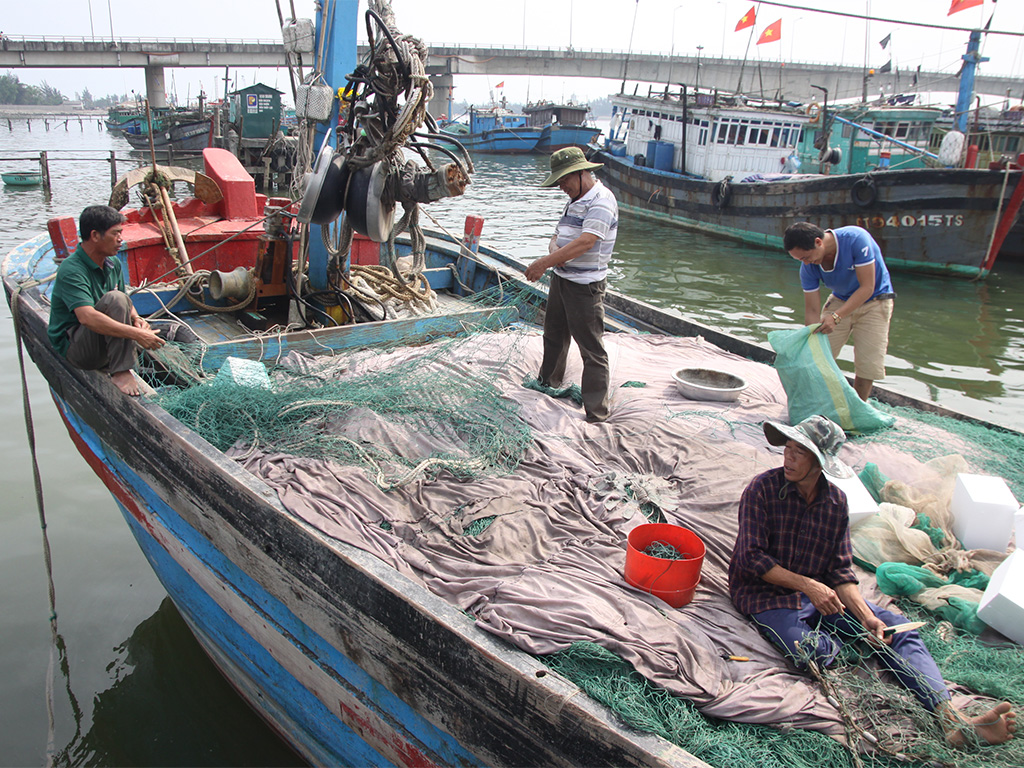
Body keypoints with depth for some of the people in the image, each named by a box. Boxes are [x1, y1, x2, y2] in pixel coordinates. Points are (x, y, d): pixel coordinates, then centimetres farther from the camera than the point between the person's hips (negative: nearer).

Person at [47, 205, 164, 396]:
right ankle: (120, 373, -30)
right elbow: (87, 317, -37)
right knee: (114, 299, -30)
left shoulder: (113, 264, 3)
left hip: (104, 341, 8)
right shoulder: (71, 270, -22)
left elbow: (126, 305, 13)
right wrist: (136, 334, -41)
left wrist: (136, 319, -11)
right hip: (74, 346, -8)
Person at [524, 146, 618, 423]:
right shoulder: (574, 202, 16)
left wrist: (544, 263, -29)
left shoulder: (601, 201, -16)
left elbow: (586, 242, -28)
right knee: (554, 335, 24)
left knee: (591, 348, -7)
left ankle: (596, 413, -3)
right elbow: (558, 235, 16)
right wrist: (554, 250, -10)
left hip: (585, 286, -10)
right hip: (561, 279, 10)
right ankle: (548, 382, 45)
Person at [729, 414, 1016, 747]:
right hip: (767, 591, -5)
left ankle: (952, 718, -25)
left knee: (897, 627, -14)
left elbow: (840, 571, 4)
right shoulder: (763, 489, -12)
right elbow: (751, 557, -15)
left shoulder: (836, 501, 3)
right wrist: (806, 585, -22)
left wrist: (866, 616, -13)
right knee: (808, 650, -34)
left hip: (819, 589, 5)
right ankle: (834, 640, 1)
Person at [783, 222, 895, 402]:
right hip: (840, 300, 4)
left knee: (868, 365, -10)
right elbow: (812, 310, -14)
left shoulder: (856, 239, -32)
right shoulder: (809, 267, -18)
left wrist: (836, 317, -41)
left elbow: (867, 288, -31)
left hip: (874, 301, -4)